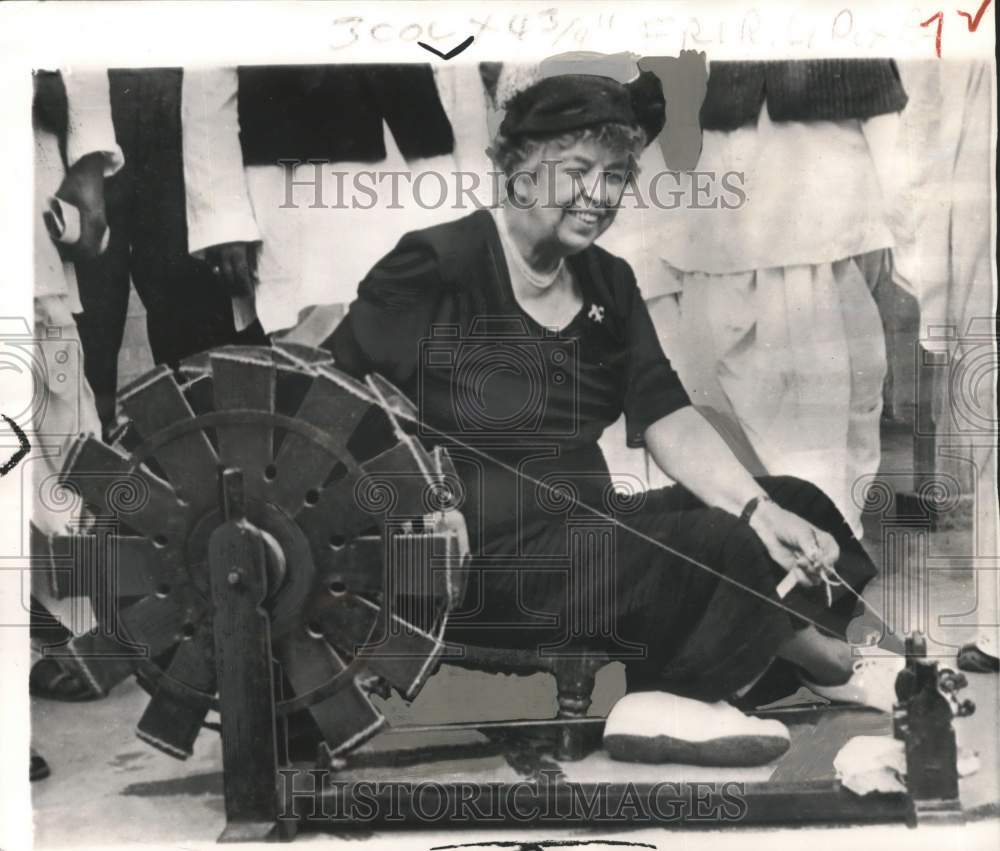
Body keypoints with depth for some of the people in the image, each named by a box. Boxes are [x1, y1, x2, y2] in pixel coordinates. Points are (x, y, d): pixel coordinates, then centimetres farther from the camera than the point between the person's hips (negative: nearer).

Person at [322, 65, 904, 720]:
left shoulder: (609, 284, 9)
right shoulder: (438, 266, -10)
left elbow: (672, 425, 0)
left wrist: (758, 510, -15)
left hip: (587, 531, 8)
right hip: (481, 559, -7)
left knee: (795, 506, -2)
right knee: (719, 547, -22)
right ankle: (836, 668, 5)